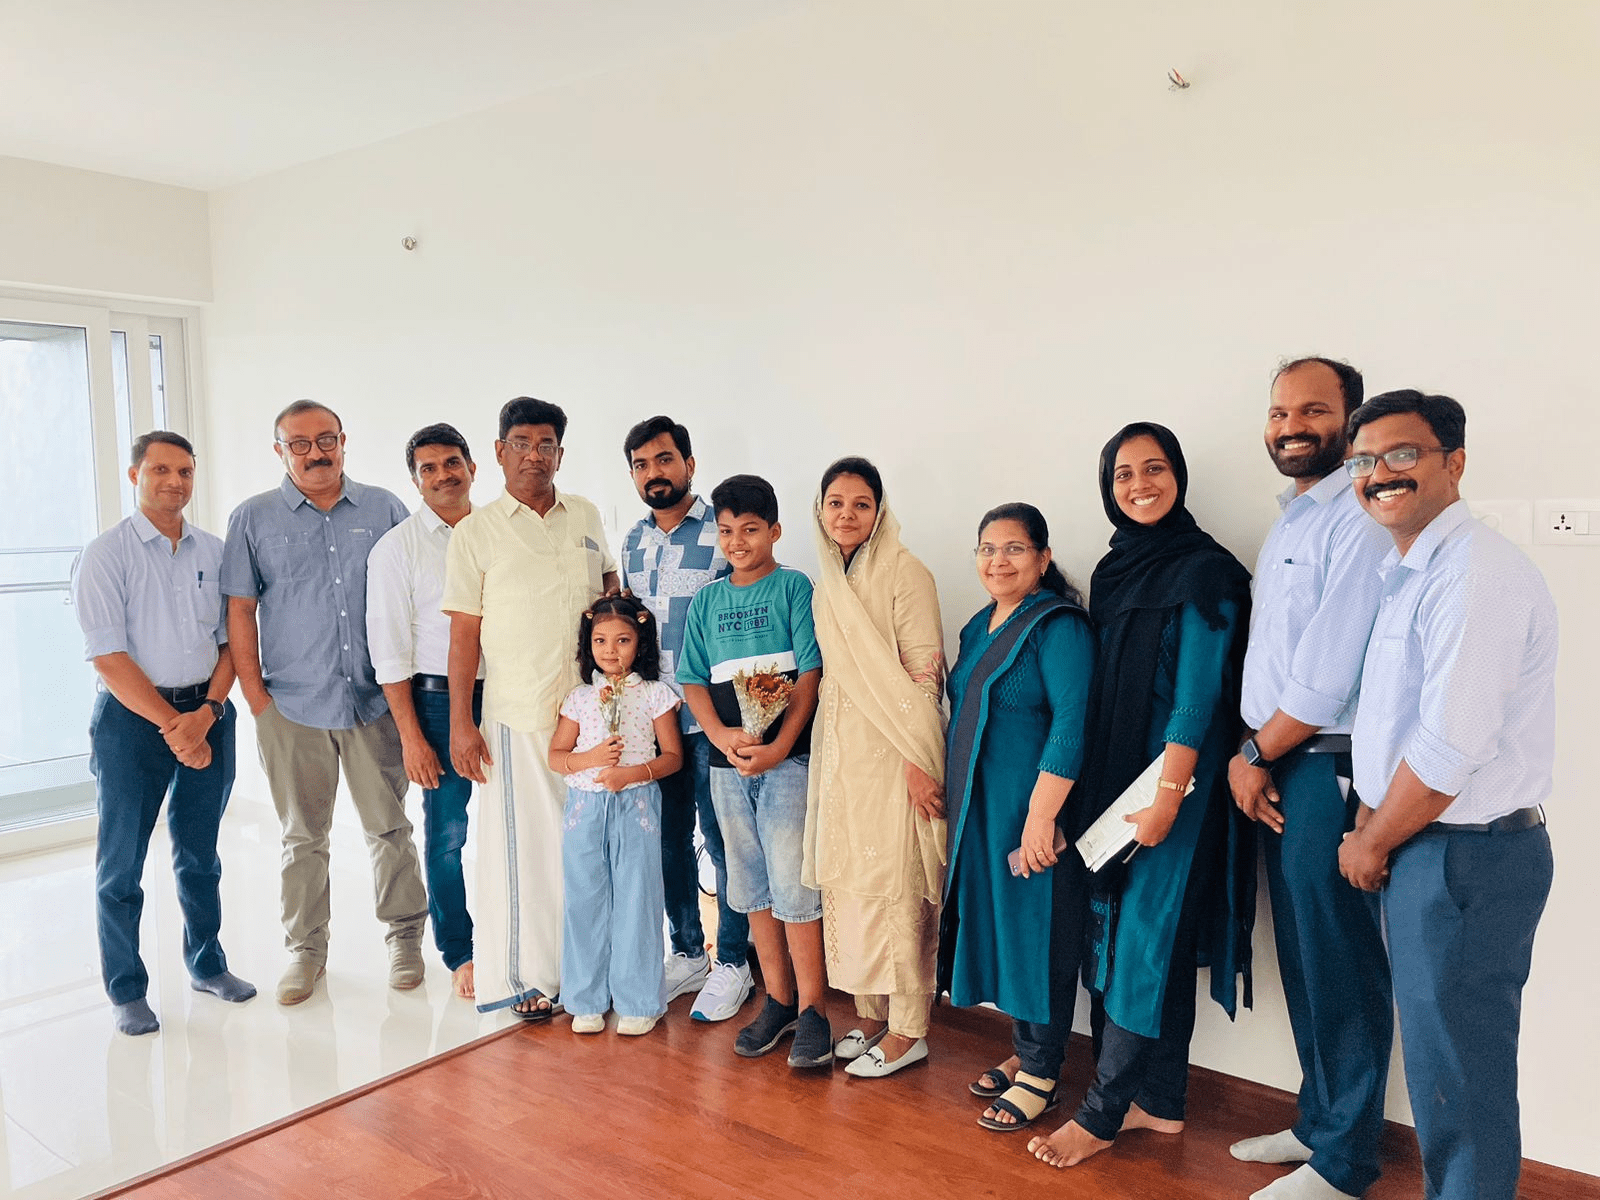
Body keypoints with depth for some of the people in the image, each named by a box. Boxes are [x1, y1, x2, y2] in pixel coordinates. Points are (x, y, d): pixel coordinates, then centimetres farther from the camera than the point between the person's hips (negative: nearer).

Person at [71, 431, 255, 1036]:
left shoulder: (214, 552, 6)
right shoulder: (105, 555, -7)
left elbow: (231, 640, 5)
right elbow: (109, 657, -12)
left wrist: (206, 713, -10)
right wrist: (173, 725, -14)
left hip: (207, 711, 4)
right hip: (132, 716, -4)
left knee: (200, 854, 15)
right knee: (121, 864, 5)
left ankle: (207, 964, 31)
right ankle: (126, 991, 19)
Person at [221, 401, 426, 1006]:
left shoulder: (383, 509, 6)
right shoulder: (253, 519, 4)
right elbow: (239, 610, 3)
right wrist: (255, 695, -3)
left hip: (374, 701, 1)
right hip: (291, 706, 0)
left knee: (389, 826, 6)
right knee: (303, 837, 9)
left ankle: (404, 936, 21)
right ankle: (306, 949, 23)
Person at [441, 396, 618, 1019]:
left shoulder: (586, 516, 9)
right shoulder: (476, 530, -2)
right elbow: (464, 633, -3)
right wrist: (461, 723, -7)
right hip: (518, 713, -4)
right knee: (526, 843, 2)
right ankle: (527, 976, 17)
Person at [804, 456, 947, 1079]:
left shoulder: (905, 574, -9)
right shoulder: (826, 585, 12)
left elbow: (924, 672, -13)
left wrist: (918, 762, -17)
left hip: (892, 752, -7)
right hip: (838, 752, 7)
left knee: (895, 883, -2)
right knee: (846, 878, 11)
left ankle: (908, 1029, 11)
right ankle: (871, 1013, 24)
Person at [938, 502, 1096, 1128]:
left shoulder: (1059, 626, -14)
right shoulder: (981, 626, 13)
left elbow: (1071, 725, -22)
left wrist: (1041, 815, -25)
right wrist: (954, 794, 19)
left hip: (1032, 816, -8)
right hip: (981, 813, 8)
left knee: (1038, 932, 2)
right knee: (1001, 928, 16)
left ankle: (1040, 1075, 17)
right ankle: (1022, 1051, 31)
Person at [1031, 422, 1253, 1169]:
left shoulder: (1202, 572, -11)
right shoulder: (1113, 571, 11)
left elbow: (1198, 695, -15)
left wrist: (1168, 792, -18)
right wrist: (1092, 786, 10)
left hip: (1174, 780, -7)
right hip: (1114, 777, 8)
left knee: (1147, 940, -1)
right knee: (1126, 932, 11)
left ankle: (1103, 1112, 10)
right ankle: (1160, 1101, 24)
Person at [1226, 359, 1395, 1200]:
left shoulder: (1360, 522, -14)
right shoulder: (1287, 523, 16)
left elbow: (1329, 677, -20)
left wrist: (1256, 753, -7)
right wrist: (1248, 755, 3)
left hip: (1326, 772, -9)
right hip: (1274, 771, 9)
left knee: (1339, 966, 2)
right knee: (1301, 958, 17)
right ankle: (1317, 1122, 33)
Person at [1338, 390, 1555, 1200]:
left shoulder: (1475, 573, -19)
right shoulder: (1407, 574, 12)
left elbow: (1450, 747, -24)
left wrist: (1370, 847, -11)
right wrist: (1369, 823, 6)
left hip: (1468, 856, -9)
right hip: (1420, 850, 9)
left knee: (1458, 1071, 3)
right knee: (1438, 1054, 20)